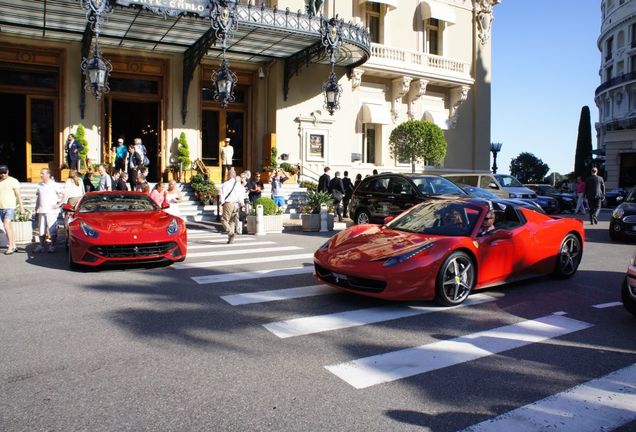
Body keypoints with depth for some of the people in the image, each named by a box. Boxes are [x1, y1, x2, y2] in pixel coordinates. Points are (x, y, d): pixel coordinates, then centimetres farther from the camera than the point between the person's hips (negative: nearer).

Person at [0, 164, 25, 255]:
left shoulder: (13, 181, -4)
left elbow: (18, 195, -6)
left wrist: (21, 207, -10)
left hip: (10, 207, -6)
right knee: (8, 227, 10)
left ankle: (10, 246, -18)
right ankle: (13, 246, 18)